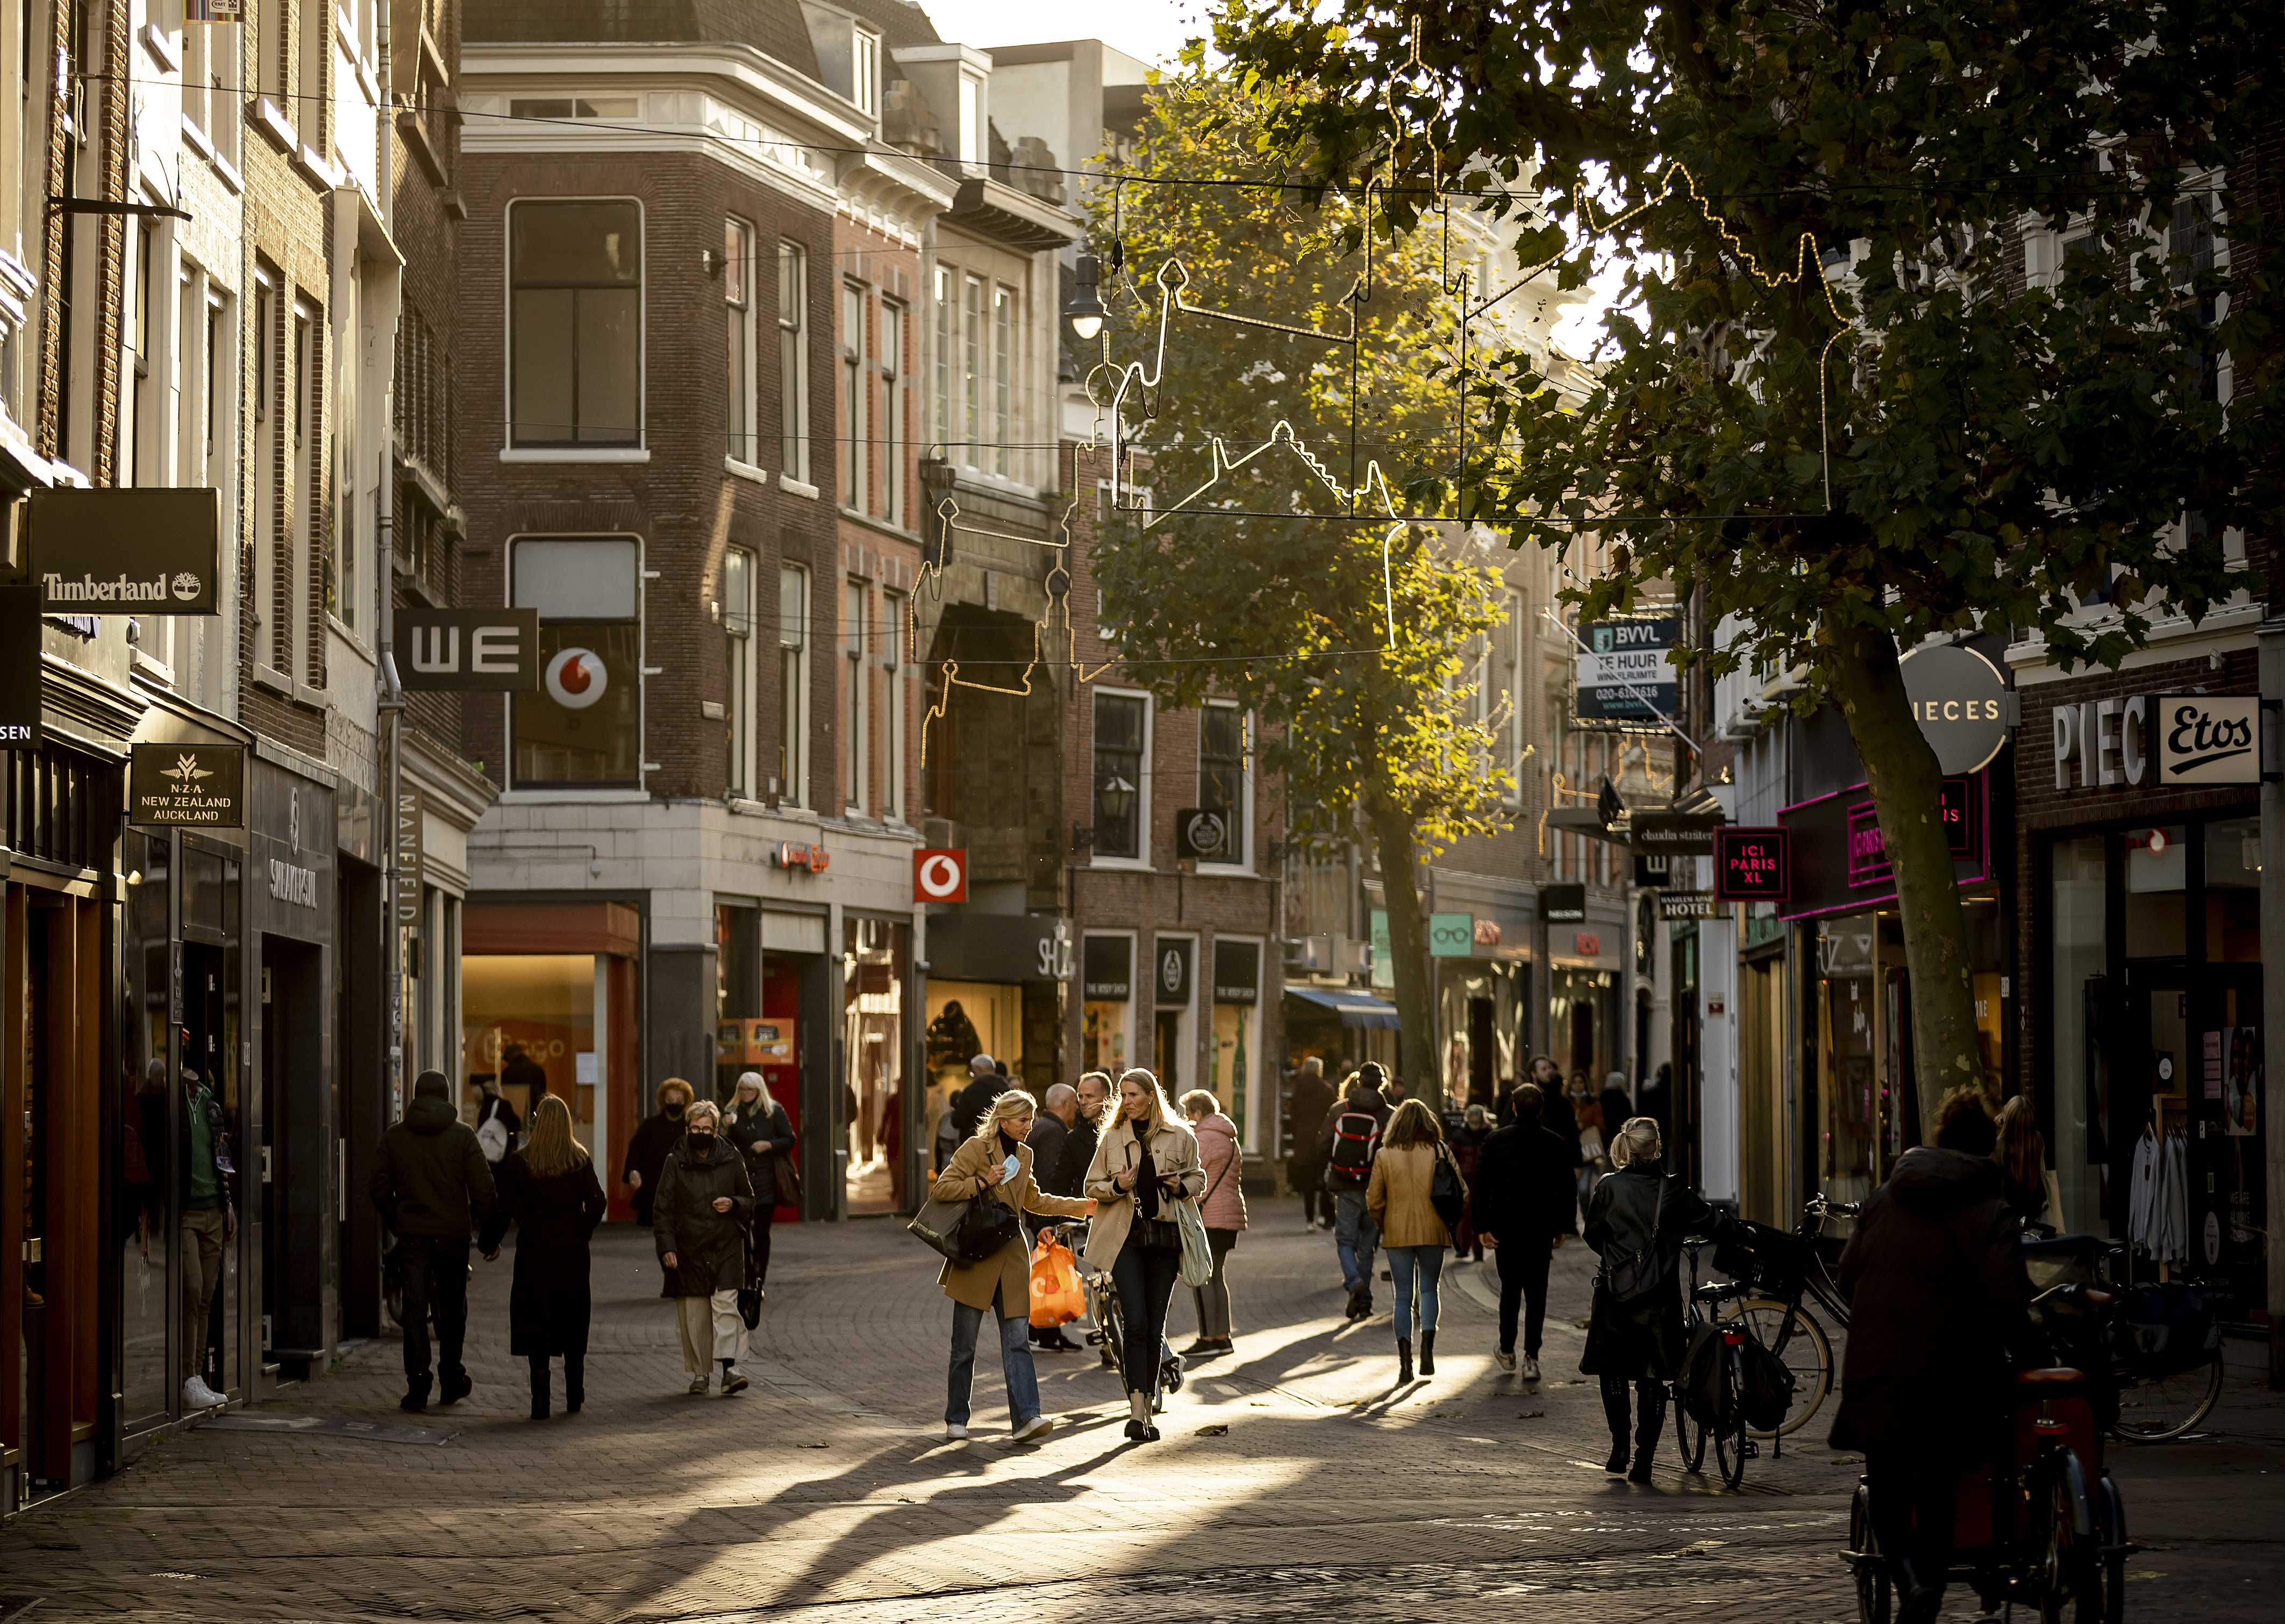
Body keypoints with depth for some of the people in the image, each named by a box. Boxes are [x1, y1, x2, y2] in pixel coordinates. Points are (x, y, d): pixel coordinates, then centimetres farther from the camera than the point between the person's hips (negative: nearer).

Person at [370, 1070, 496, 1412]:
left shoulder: (394, 1136, 4)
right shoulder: (463, 1135, -2)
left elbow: (379, 1188, 3)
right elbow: (483, 1187, -7)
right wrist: (477, 1221, 8)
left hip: (411, 1234, 1)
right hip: (453, 1233, -1)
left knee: (415, 1309, 0)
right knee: (452, 1309, 14)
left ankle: (417, 1387, -6)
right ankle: (451, 1380, 22)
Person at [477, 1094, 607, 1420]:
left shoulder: (519, 1163, -7)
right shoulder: (580, 1160, -2)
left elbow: (503, 1208, -6)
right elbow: (596, 1203, -2)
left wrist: (489, 1243, 6)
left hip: (534, 1255, -2)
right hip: (573, 1255, 2)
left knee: (536, 1329, 2)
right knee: (573, 1327, 13)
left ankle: (540, 1401, -5)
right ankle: (574, 1398, 19)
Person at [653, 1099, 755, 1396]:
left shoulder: (731, 1160, 6)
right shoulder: (675, 1163, 2)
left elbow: (750, 1201, 16)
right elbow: (662, 1209, 2)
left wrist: (734, 1204, -7)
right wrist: (666, 1247, -7)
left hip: (726, 1247, 0)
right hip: (689, 1249, 0)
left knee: (725, 1304, -13)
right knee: (694, 1314, 2)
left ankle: (729, 1367, -17)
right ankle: (699, 1373, 12)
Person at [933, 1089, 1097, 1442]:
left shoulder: (1023, 1155, 14)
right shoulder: (975, 1148, -6)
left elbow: (1033, 1200, 28)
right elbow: (941, 1188, -11)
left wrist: (1080, 1206, 27)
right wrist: (982, 1182, -19)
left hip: (1011, 1255, 5)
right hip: (975, 1257, -5)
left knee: (1017, 1341, -5)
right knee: (964, 1346, 1)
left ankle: (1026, 1418, -13)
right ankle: (956, 1421, 13)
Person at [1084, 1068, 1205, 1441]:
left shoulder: (1180, 1137, 5)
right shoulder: (1112, 1137, 6)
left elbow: (1198, 1179, 14)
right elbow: (1093, 1186, 11)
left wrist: (1181, 1187, -8)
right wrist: (1117, 1186, -10)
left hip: (1165, 1237, 1)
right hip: (1126, 1238, -1)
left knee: (1155, 1327, 5)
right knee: (1137, 1323, -13)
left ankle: (1146, 1410, 14)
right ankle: (1137, 1410, -17)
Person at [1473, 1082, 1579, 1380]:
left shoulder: (1495, 1141, -2)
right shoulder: (1555, 1144, -1)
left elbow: (1480, 1187, -4)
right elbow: (1567, 1189, 2)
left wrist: (1482, 1227, -1)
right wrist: (1563, 1227, 11)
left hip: (1505, 1229, 0)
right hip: (1541, 1230, 0)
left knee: (1510, 1289, 15)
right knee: (1536, 1293, 3)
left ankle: (1507, 1352, 19)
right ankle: (1531, 1358, -2)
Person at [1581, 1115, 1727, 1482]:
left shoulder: (1609, 1187, -6)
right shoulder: (1673, 1191, -5)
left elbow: (1593, 1235, 2)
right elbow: (1715, 1225, 0)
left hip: (1615, 1291, 0)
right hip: (1659, 1296, 0)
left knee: (1612, 1370, 18)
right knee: (1652, 1379, 6)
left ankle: (1620, 1447, 10)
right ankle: (1644, 1461, 2)